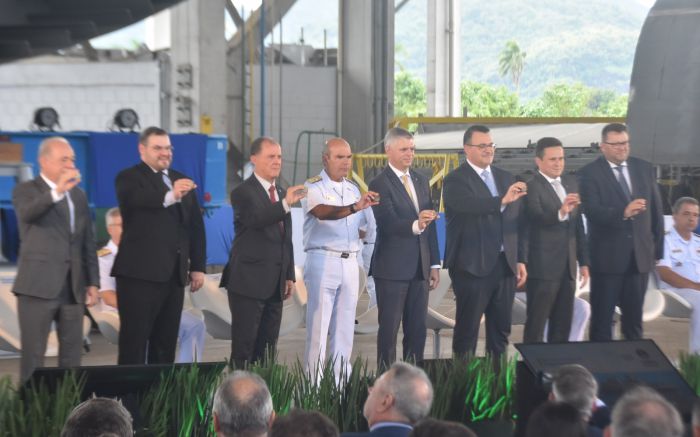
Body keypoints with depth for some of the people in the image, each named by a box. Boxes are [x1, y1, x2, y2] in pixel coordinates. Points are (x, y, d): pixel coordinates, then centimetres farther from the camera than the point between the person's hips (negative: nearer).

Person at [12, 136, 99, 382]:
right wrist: (57, 191, -40)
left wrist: (92, 281, 11)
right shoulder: (26, 191, -1)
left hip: (73, 287, 5)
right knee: (33, 354, -1)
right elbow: (27, 214, -25)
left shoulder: (79, 195, 16)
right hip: (38, 285, -5)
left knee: (72, 354, 7)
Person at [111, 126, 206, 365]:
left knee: (166, 343, 10)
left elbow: (196, 226, 17)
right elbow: (138, 199, -26)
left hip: (174, 274, 6)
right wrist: (169, 196, -44)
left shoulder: (182, 180, 17)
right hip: (140, 273, -6)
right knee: (134, 341, -3)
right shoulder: (128, 178, -2)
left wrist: (197, 266, 10)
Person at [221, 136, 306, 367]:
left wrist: (289, 275, 16)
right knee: (244, 348, -5)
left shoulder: (282, 193, 16)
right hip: (249, 281, -7)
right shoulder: (243, 192, -8)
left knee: (267, 348, 8)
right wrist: (285, 204, -43)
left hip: (275, 284, 7)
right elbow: (257, 219, -28)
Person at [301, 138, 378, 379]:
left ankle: (341, 382, 11)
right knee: (318, 327, -6)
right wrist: (355, 207, -40)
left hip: (350, 263, 6)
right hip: (323, 260, -6)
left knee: (345, 328, 7)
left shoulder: (353, 189, 16)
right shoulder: (313, 187, -6)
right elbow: (323, 213, -27)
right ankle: (313, 382, -3)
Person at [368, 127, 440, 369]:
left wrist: (434, 263, 13)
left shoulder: (421, 180, 14)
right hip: (392, 268, -7)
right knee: (389, 329, -1)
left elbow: (430, 224, 16)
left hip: (420, 268, 7)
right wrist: (415, 225, -39)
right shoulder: (380, 184, -8)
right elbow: (387, 222, -21)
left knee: (418, 330, 9)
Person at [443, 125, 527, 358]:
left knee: (501, 330, 11)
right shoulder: (455, 180, -6)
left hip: (505, 265, 6)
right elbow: (471, 205, -27)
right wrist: (502, 200, -41)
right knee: (467, 329, 0)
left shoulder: (506, 178, 14)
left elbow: (517, 222, 15)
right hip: (473, 266, -6)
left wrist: (521, 260, 10)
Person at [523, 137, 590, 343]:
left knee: (563, 325, 13)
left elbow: (578, 224, 16)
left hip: (568, 267, 7)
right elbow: (536, 217, -26)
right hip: (543, 267, -7)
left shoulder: (571, 182, 12)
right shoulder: (531, 186, -10)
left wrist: (584, 261, 14)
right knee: (536, 325, 0)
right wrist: (560, 213, -44)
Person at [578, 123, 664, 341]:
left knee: (634, 316, 12)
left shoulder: (645, 169, 8)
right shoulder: (589, 173, -6)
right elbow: (592, 211, -19)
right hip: (607, 256, -4)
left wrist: (658, 248, 9)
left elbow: (656, 211, 11)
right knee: (602, 316, 5)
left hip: (640, 255, 4)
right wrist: (623, 213, -34)